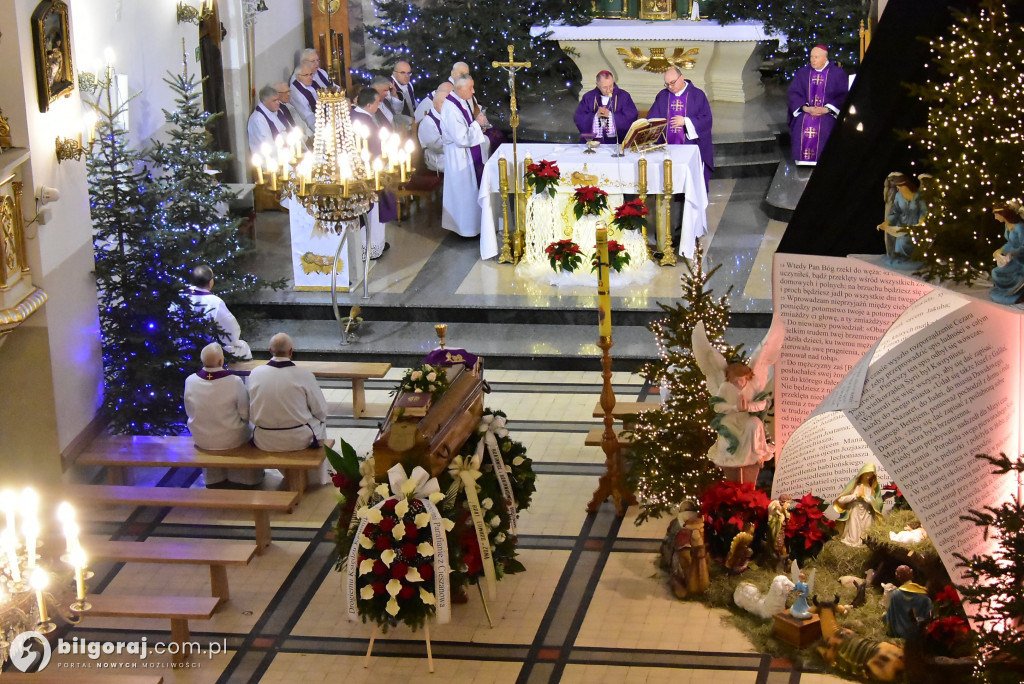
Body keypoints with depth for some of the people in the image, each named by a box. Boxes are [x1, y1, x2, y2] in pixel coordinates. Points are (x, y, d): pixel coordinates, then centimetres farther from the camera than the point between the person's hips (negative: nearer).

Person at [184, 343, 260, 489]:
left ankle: (216, 481, 49)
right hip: (232, 440, -3)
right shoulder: (234, 382, -24)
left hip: (202, 441, 3)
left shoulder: (190, 381, -15)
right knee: (250, 428, 29)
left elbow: (189, 412, -1)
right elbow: (245, 414, -14)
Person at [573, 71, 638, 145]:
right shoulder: (588, 97, 10)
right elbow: (578, 119, 4)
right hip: (592, 141, 2)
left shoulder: (624, 96, 5)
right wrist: (595, 115, -11)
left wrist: (610, 115, -12)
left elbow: (631, 118, -4)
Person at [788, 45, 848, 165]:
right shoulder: (802, 73, 13)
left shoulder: (837, 73, 5)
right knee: (802, 126, -30)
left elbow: (842, 96, -1)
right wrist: (805, 108, -11)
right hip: (806, 110, 2)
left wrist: (826, 109, -14)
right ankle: (804, 158, -24)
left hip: (829, 112, -2)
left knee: (824, 126, -34)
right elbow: (794, 93, 6)